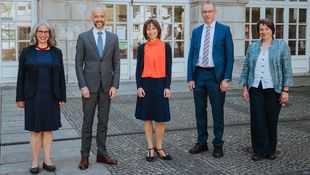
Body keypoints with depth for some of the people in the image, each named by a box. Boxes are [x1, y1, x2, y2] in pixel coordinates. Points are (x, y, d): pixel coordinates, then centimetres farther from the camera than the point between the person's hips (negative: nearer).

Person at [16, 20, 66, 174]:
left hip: (51, 97, 1)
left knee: (48, 128, 7)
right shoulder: (27, 52, 3)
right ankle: (35, 162, 12)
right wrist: (20, 98, -2)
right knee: (35, 129, 4)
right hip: (33, 97, -1)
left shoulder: (56, 52, 6)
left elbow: (61, 76, 6)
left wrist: (62, 97, 2)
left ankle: (47, 160, 15)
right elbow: (21, 76, 2)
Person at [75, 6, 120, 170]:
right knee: (87, 122, 3)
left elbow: (116, 64, 6)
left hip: (106, 86, 2)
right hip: (89, 85, -2)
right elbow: (78, 64, -2)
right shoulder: (83, 37, 1)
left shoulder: (113, 37, 7)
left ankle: (102, 153, 18)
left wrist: (114, 85, -3)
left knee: (103, 121, 9)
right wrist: (82, 86, -10)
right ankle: (85, 155, 12)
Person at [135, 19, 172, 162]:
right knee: (147, 117, 6)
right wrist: (139, 86, -5)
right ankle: (150, 148, 16)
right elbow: (139, 68, 5)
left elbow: (168, 68, 1)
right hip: (146, 84, 1)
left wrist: (167, 87, -6)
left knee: (161, 118, 2)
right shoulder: (142, 48, 4)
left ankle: (159, 148, 16)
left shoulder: (165, 46, 2)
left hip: (161, 84, -1)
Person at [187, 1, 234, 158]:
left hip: (216, 75, -4)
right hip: (199, 75, 4)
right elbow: (191, 56, 9)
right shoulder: (196, 31, 10)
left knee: (217, 112, 3)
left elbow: (229, 56, -3)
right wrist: (190, 78, 1)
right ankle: (202, 142, 23)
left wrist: (226, 79, -10)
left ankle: (218, 145, 14)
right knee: (200, 111, 10)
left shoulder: (224, 30, 0)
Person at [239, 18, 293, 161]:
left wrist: (285, 90, -7)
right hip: (256, 89, 2)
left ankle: (270, 150, 20)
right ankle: (259, 150, 9)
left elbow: (287, 70, -1)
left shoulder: (282, 46, 1)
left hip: (273, 89, -2)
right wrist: (245, 88, 4)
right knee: (257, 120, -1)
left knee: (272, 120, 5)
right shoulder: (253, 47, 9)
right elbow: (246, 68, 10)